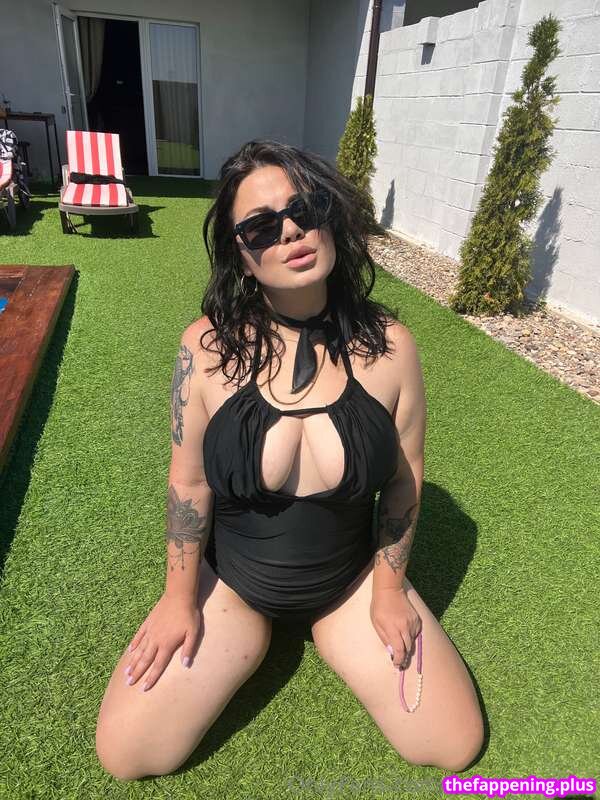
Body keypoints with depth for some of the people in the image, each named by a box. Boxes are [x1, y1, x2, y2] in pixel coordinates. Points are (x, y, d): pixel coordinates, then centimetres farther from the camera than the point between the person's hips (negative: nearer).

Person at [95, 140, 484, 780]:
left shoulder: (388, 344, -16)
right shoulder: (207, 346, -18)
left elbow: (406, 475, -5)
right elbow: (189, 481, -8)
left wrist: (389, 589, 0)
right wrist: (179, 596, -1)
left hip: (350, 578, 1)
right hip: (229, 577, 0)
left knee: (456, 747, 1)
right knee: (125, 755, -5)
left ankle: (327, 629, 23)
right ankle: (253, 633, 20)